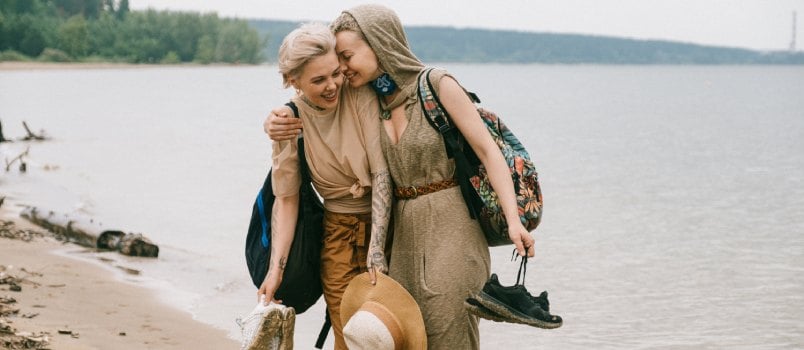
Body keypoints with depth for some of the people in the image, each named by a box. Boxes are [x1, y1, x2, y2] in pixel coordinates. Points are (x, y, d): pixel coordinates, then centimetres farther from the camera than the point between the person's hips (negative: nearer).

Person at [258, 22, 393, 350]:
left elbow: (382, 172, -17)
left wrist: (377, 247, -25)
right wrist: (276, 268, -12)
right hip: (339, 228, 1)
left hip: (386, 222, -1)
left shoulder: (360, 97, -15)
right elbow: (286, 200, -4)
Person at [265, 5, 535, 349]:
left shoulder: (437, 85, -10)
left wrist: (514, 220, -21)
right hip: (404, 231, 5)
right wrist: (277, 123, -7)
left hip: (449, 227, -5)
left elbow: (488, 151, -11)